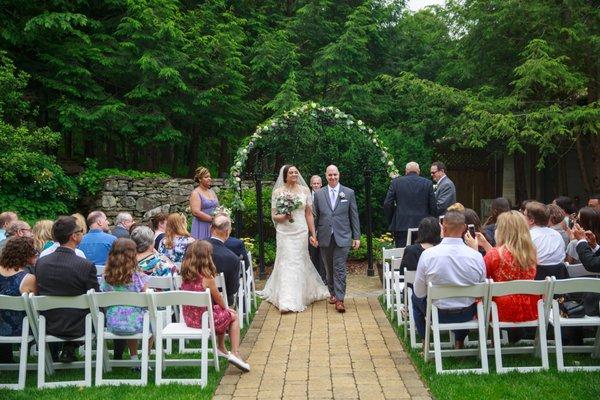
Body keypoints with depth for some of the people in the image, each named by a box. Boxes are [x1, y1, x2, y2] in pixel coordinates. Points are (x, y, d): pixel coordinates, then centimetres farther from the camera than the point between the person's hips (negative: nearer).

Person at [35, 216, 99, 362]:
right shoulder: (86, 266, -21)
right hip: (76, 328, -5)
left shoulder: (40, 262, -6)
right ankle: (70, 349, 17)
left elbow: (38, 293, 8)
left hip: (47, 326, 5)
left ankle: (53, 349, 24)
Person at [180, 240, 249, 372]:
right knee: (233, 316, 20)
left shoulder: (185, 276, -2)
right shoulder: (207, 278, -21)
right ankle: (235, 353, 12)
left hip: (189, 318, 7)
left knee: (223, 314, 31)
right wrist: (225, 307, 14)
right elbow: (219, 300, -8)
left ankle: (221, 348, 38)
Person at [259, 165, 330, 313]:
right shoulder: (277, 192, 0)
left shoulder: (305, 190, 4)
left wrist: (313, 234, 5)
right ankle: (287, 300, -2)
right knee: (286, 264, -4)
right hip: (284, 233, -1)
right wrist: (284, 216, -18)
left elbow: (309, 214, 6)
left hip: (301, 232, 1)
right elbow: (273, 216, 3)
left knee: (299, 263, 8)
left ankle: (301, 296, 22)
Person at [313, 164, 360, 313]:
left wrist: (356, 237, 1)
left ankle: (339, 299, -2)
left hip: (342, 237, -2)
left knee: (340, 269, -6)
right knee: (329, 269, 13)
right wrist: (313, 234, 5)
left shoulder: (349, 193, 2)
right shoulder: (319, 194, 5)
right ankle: (332, 292, 30)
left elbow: (354, 216, 3)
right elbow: (315, 216, 9)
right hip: (325, 238, 2)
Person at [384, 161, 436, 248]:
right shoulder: (427, 183, 4)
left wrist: (392, 221, 11)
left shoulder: (396, 182, 2)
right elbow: (433, 207, 2)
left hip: (401, 225, -1)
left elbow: (387, 204, 0)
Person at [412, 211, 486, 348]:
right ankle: (460, 342, 39)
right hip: (467, 314, 2)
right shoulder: (476, 256, -15)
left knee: (415, 298, 29)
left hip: (438, 314, -2)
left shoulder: (428, 254, -20)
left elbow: (420, 293, -10)